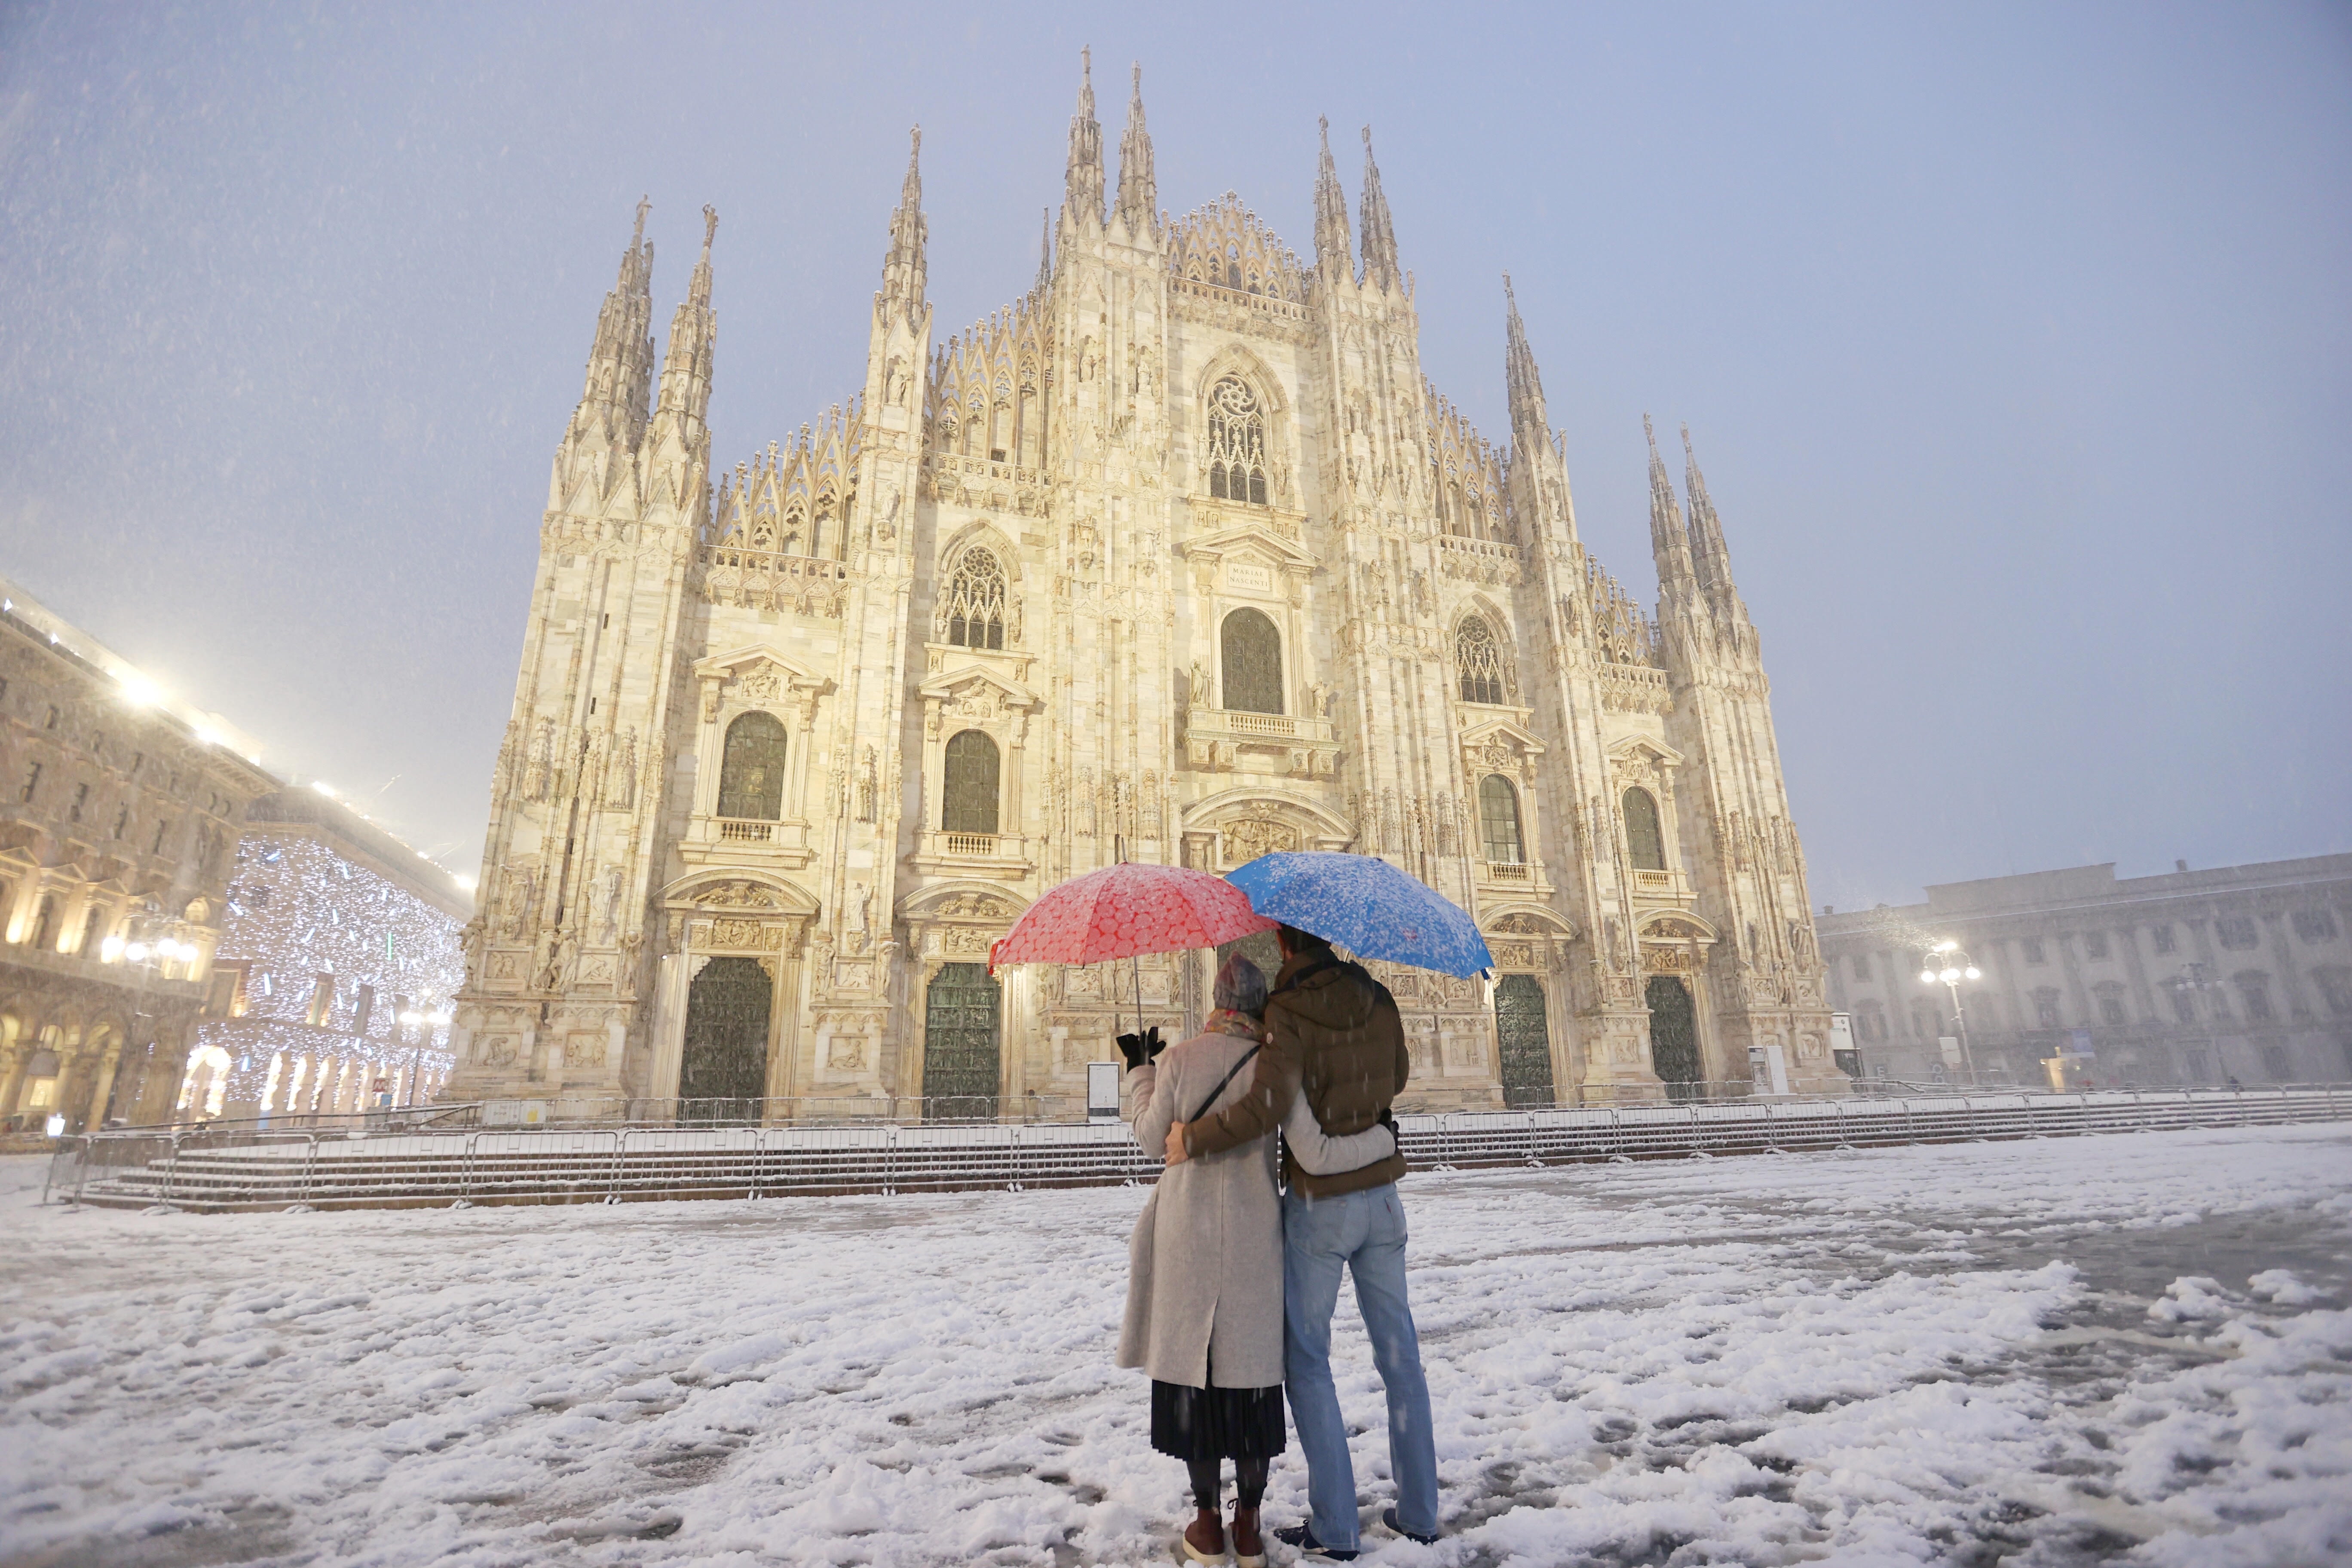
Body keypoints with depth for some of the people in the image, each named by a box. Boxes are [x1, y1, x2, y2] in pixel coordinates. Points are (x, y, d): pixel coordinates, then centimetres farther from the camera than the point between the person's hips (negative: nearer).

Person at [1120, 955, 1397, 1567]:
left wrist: (1141, 1071, 17)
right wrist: (1384, 1139, 0)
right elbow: (1315, 1155, -16)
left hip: (1187, 1236, 0)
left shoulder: (1178, 1060, -9)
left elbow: (1151, 1136, 3)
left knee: (1191, 1366, 12)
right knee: (1251, 1371, 13)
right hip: (1253, 1238, 0)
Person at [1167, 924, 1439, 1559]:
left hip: (1318, 1205, -5)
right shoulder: (1377, 998, -1)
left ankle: (1335, 1527, 17)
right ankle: (1418, 1511, 27)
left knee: (1306, 1358, 10)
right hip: (1382, 1197, 6)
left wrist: (1191, 1140, -19)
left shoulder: (1288, 1010, -18)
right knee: (1399, 1352, 16)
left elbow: (1268, 1105, -30)